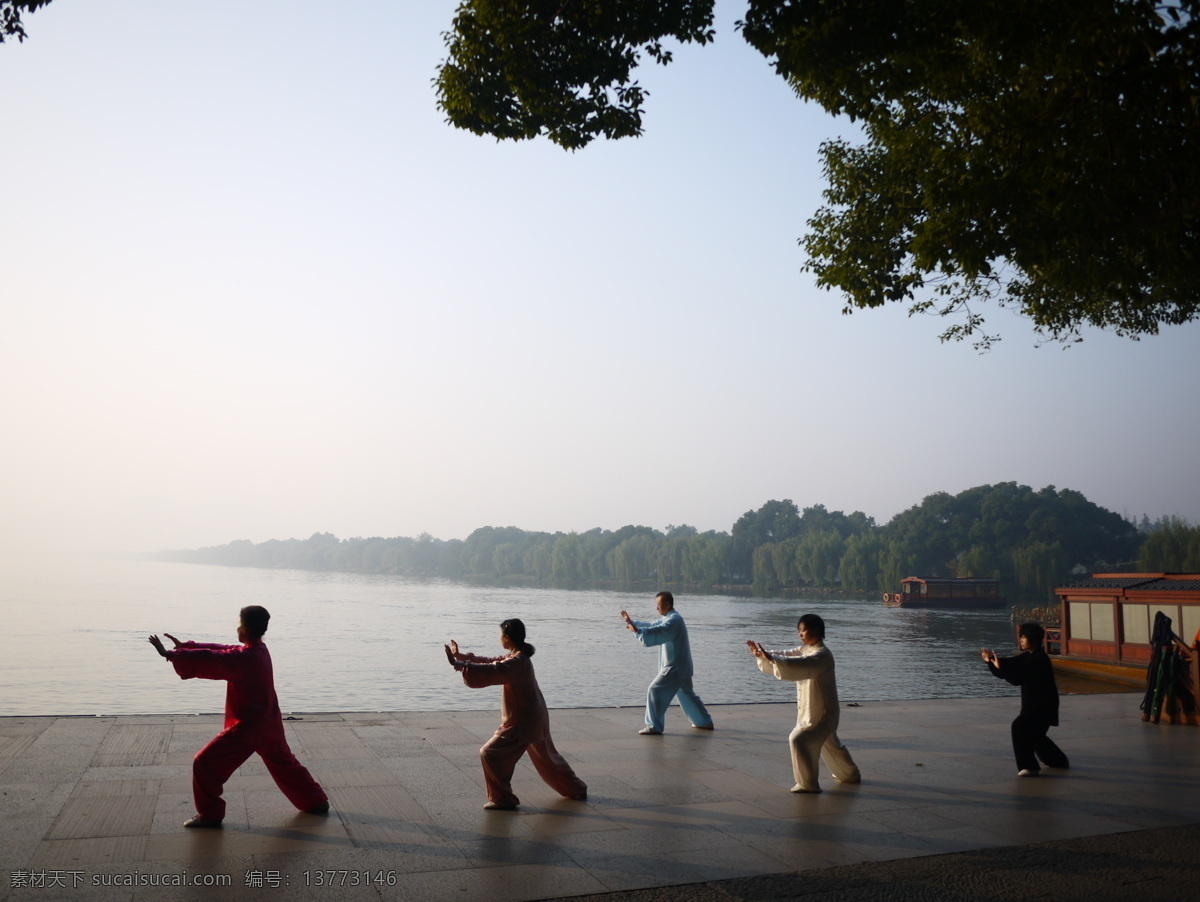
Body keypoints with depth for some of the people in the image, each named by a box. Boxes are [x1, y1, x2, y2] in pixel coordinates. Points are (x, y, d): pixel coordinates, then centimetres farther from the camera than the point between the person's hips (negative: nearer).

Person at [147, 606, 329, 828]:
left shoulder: (244, 659, -23)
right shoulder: (260, 650, 4)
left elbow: (208, 660, -25)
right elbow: (220, 652, 8)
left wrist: (169, 654, -19)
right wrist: (184, 647, 6)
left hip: (248, 726, -9)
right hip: (269, 724, 9)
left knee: (205, 764, 1)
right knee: (285, 764, 24)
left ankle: (210, 814, 8)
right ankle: (317, 801, 32)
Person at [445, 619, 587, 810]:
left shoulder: (517, 662, -24)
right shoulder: (516, 657, 7)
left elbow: (490, 672, -33)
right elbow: (492, 663, 10)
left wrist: (458, 664, -32)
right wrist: (461, 656, 6)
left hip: (522, 723, -10)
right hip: (535, 719, 10)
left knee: (490, 754, -7)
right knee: (547, 757, 26)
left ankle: (502, 799, -1)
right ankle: (576, 789, 40)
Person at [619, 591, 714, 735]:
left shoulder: (674, 620, -18)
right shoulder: (668, 618, 15)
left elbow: (658, 632, -33)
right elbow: (652, 625, 17)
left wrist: (637, 630, -42)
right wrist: (631, 621, 9)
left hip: (675, 667, -11)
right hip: (681, 667, 11)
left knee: (655, 691, -11)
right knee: (686, 694, 22)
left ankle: (654, 727, -9)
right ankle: (705, 722, 33)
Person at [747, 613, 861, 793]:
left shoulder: (822, 655, -22)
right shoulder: (805, 650, 8)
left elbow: (801, 665, -38)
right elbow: (786, 656, 2)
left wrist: (770, 657, -48)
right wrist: (760, 655, -15)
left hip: (821, 712, -10)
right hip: (813, 710, 10)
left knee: (799, 739, -17)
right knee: (830, 743, 26)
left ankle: (808, 784, -5)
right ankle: (851, 775, 47)